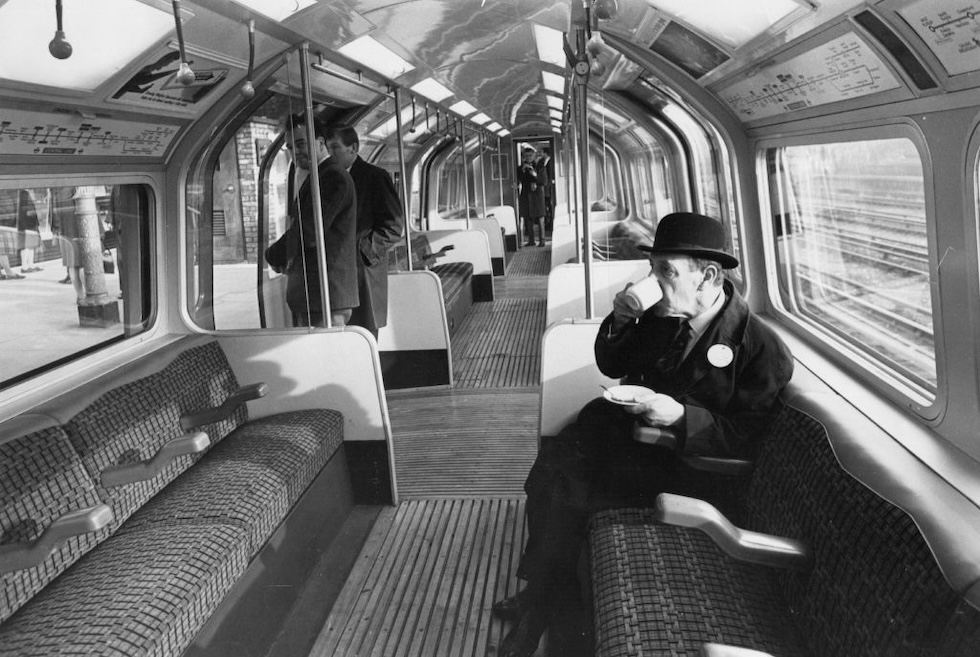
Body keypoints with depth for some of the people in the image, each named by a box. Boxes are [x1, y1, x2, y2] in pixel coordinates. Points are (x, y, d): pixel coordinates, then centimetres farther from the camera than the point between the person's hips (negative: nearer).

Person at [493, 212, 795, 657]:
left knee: (568, 491, -20)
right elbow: (612, 367, 12)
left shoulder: (762, 347, -16)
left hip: (684, 464, -6)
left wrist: (681, 416, -29)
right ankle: (541, 588, 5)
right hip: (625, 429, 6)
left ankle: (539, 607, 2)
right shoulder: (663, 316, 1)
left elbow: (748, 437, -16)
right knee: (548, 468, -14)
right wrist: (620, 322, -8)